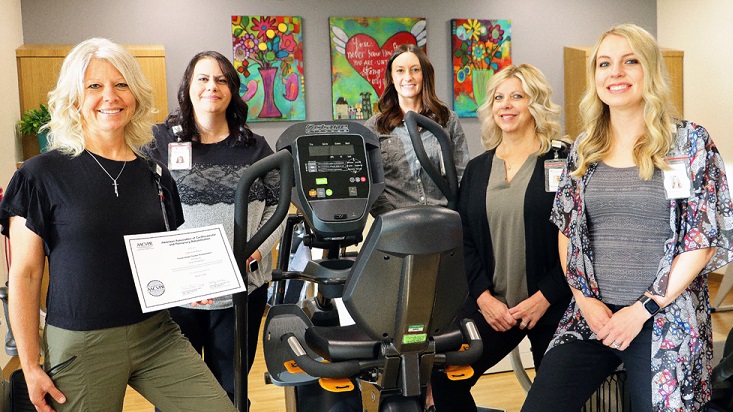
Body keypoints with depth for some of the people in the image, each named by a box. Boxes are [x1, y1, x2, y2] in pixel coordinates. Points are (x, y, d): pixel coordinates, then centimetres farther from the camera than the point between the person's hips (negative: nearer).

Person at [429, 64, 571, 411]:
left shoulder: (561, 162, -4)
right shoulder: (476, 169, 11)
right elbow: (465, 240, 7)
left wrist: (544, 297, -14)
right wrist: (483, 296, -6)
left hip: (550, 305, -3)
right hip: (490, 305, 4)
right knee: (444, 377, -6)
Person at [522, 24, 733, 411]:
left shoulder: (690, 142, -3)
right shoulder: (583, 150, 8)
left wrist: (643, 310, -11)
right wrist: (585, 299, -3)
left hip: (665, 324, -3)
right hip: (592, 316, 3)